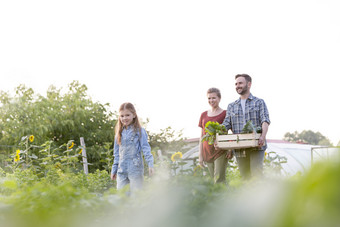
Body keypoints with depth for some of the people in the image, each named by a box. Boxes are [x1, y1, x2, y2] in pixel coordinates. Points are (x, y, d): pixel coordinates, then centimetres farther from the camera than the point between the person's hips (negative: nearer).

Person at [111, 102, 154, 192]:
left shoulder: (139, 131, -1)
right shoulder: (119, 132, 14)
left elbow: (145, 148, -7)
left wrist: (150, 164, -19)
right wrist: (114, 170, 16)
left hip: (135, 169, -5)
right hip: (121, 170, 5)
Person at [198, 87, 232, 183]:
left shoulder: (225, 114, -1)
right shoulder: (204, 115, 13)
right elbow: (202, 136, 14)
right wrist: (200, 155, 10)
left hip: (221, 151, -5)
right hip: (207, 153, 5)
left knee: (219, 180, -13)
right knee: (214, 179, 8)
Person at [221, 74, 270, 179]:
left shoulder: (259, 102, 10)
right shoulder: (231, 106, 19)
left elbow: (265, 120, -4)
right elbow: (226, 125, 11)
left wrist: (263, 136, -23)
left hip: (256, 147, -3)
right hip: (239, 149, 4)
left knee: (257, 174, -14)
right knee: (245, 177, 4)